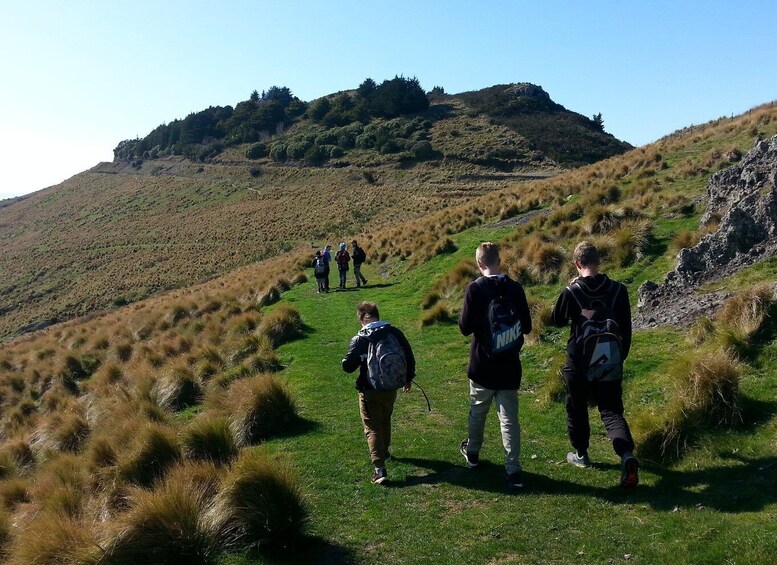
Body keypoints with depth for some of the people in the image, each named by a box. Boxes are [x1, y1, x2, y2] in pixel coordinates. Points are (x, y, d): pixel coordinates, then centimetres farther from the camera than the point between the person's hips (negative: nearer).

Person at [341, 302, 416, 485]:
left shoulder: (359, 340, -15)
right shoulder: (394, 332, -4)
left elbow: (348, 367, -10)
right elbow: (409, 357, 4)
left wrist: (347, 359, 14)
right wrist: (408, 379, 19)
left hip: (370, 391, -4)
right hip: (391, 388, 5)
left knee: (372, 427, 3)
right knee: (385, 420, 27)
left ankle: (379, 468, -6)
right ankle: (384, 451, 45)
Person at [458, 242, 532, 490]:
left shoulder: (475, 289, -13)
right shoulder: (515, 288, -2)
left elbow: (466, 327, -14)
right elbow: (527, 327, 3)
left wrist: (464, 315, 5)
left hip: (483, 366, -2)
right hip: (510, 367, 2)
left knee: (477, 411, 18)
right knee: (510, 418, 5)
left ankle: (472, 452, 38)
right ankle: (513, 470, 4)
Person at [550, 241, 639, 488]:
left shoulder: (571, 291, -14)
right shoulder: (618, 290, -6)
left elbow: (556, 320, 2)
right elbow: (626, 328, 2)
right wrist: (621, 356, 15)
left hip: (579, 363, -2)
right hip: (610, 362, 2)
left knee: (577, 408, 17)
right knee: (611, 410, 8)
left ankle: (581, 454, 31)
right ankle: (627, 454, -14)